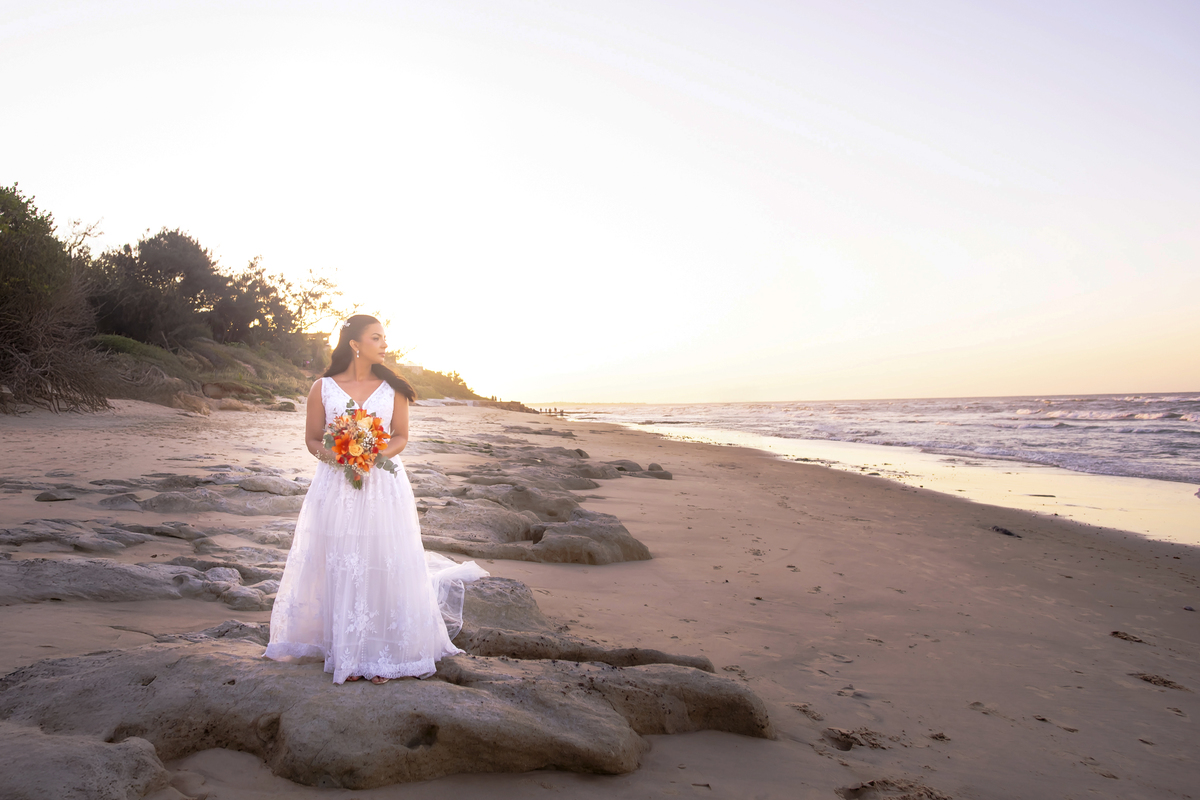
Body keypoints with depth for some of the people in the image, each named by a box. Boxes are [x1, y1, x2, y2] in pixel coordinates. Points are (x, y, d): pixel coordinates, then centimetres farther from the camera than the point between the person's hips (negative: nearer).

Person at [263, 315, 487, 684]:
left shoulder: (392, 388, 3)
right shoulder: (323, 388, 1)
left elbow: (401, 437, 7)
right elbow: (312, 439, 6)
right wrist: (335, 457, -14)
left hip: (384, 484, 1)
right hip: (336, 485, 0)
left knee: (385, 567, 1)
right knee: (339, 568, 2)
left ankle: (384, 654, 13)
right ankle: (346, 651, 15)